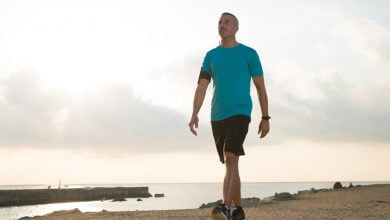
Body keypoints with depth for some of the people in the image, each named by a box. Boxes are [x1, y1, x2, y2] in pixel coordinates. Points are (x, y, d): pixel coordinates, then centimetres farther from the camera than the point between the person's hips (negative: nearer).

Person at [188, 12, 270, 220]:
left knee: (230, 158, -21)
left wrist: (265, 117, 1)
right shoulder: (211, 55, 14)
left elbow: (260, 87, 5)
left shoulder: (249, 53, 5)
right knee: (229, 163, 10)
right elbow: (202, 86, 7)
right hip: (217, 116, 4)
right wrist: (195, 114, -5)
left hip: (240, 112, -4)